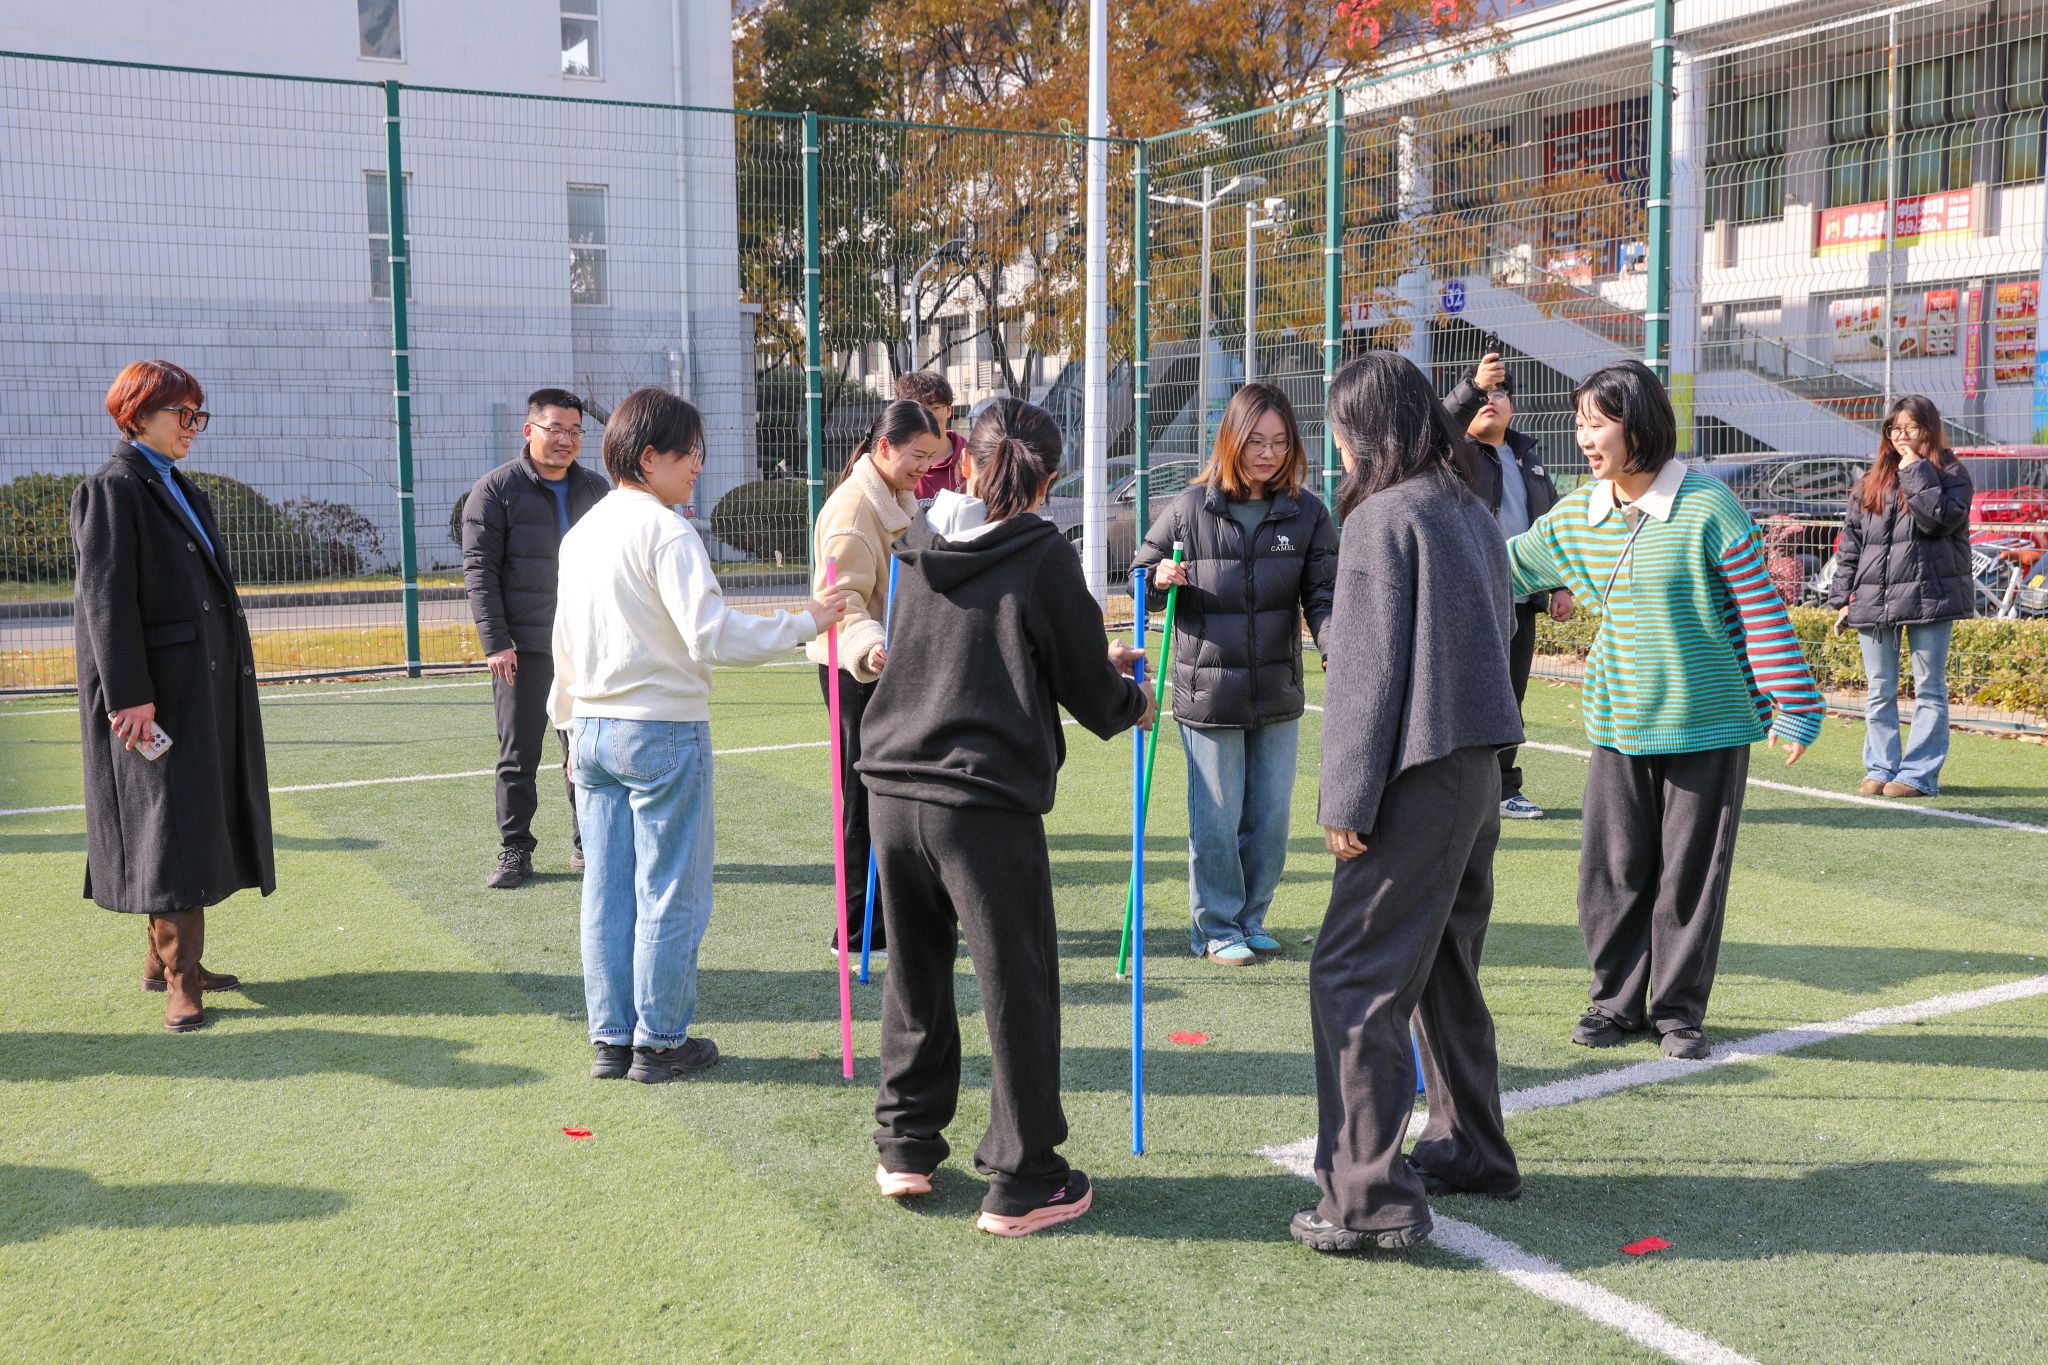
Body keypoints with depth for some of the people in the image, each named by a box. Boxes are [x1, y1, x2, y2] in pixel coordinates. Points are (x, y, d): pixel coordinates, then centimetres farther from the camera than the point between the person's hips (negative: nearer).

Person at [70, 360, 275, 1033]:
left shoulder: (181, 491, 18)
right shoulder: (112, 489, -9)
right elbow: (105, 598, -15)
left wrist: (232, 670, 16)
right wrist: (129, 695, -21)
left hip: (207, 686, 9)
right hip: (157, 688, -9)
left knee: (197, 821, 12)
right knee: (169, 825, -5)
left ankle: (167, 957, 22)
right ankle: (178, 977, 0)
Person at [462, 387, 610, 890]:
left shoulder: (595, 488, 11)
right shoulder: (496, 490, -3)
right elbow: (478, 569, -7)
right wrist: (495, 642, -14)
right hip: (523, 648, -4)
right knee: (518, 756, 2)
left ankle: (587, 845, 20)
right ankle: (515, 852, 11)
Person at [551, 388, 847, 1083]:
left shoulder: (582, 532, 12)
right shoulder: (666, 532, -14)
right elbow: (711, 634, -23)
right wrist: (803, 622, -16)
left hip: (593, 731, 8)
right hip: (664, 731, -8)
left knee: (607, 892, 11)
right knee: (670, 893, 3)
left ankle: (612, 1039, 18)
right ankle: (661, 1043, 10)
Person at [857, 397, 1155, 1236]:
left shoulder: (923, 547, 11)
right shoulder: (1042, 554, -6)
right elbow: (1088, 688, 0)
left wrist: (1101, 670, 31)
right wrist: (1133, 705, 24)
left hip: (894, 783, 6)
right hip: (986, 797, -6)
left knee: (915, 971, 19)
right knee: (1017, 984, 4)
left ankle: (906, 1146, 28)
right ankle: (1021, 1182, 10)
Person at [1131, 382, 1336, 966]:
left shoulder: (1307, 513, -1)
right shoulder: (1190, 508, -6)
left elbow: (1322, 596, -3)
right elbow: (1140, 573, 6)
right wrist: (1161, 580, -17)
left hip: (1278, 696, 3)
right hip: (1208, 693, -2)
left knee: (1271, 818, 11)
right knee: (1217, 818, 4)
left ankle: (1251, 918, 30)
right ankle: (1216, 927, 21)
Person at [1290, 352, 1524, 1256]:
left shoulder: (1384, 518, -12)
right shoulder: (1471, 513, 14)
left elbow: (1368, 670, -15)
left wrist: (1348, 800, -13)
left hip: (1419, 776, -9)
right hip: (1478, 769, 9)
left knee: (1352, 974, -6)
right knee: (1444, 968, 21)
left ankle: (1370, 1196, -6)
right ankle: (1471, 1150, 32)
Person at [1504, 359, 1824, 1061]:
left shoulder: (1707, 505, -12)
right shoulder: (1576, 515, 2)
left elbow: (1762, 610, -9)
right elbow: (1503, 566, 15)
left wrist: (1795, 706, -9)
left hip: (1708, 721, -4)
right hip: (1618, 724, 4)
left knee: (1691, 872, 4)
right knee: (1613, 869, 5)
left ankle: (1679, 1010, 19)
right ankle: (1616, 1002, 20)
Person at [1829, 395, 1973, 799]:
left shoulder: (1950, 474, 0)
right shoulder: (1872, 481, 11)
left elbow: (1940, 519, -18)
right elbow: (1851, 542, 12)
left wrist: (1916, 471, -13)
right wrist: (1843, 598, 6)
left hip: (1930, 596, -4)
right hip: (1873, 598, 4)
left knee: (1929, 690, 2)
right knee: (1879, 692, 8)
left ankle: (1919, 773, 5)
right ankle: (1880, 768, 15)